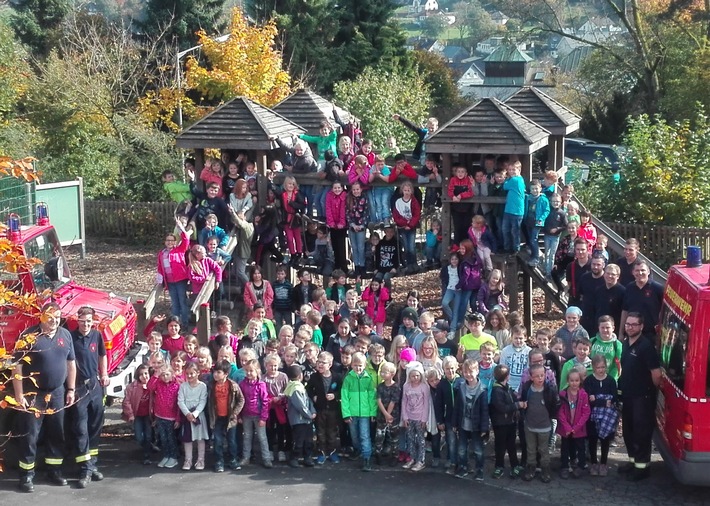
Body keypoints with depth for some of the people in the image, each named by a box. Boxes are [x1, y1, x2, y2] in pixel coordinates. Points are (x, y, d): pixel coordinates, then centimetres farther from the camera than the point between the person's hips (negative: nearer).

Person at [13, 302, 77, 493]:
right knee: (30, 434, 0)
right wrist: (19, 395, -15)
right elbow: (17, 366, -12)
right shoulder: (30, 335, -11)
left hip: (57, 393, 5)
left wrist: (71, 389, 9)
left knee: (57, 433, 11)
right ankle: (27, 474, 8)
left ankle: (54, 470, 23)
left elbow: (70, 363, 12)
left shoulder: (65, 334, 4)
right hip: (33, 394, -5)